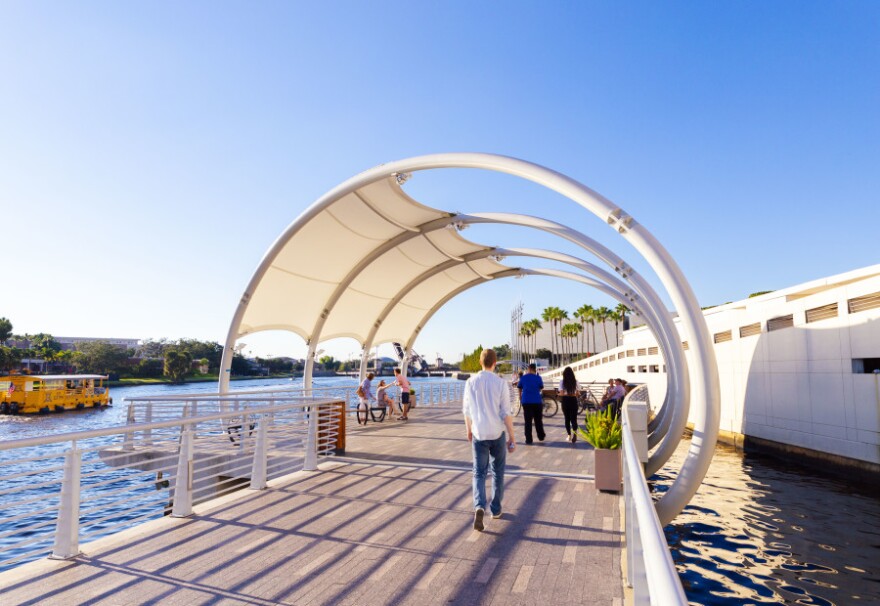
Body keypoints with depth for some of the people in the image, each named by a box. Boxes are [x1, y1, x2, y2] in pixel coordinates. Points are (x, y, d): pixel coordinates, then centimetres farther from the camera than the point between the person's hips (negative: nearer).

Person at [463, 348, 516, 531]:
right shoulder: (501, 383, -10)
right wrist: (512, 438, -2)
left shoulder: (471, 382, -3)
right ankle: (496, 509, 27)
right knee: (498, 472, 18)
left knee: (479, 473, 7)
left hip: (478, 434, 1)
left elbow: (466, 410, 6)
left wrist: (469, 429, 22)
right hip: (498, 434, -1)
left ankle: (479, 507, -15)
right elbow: (506, 413, -10)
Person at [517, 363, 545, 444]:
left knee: (528, 421, 3)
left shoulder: (523, 377, -1)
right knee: (538, 420, 16)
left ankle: (528, 439, -1)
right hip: (537, 401, 0)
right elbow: (541, 387, 8)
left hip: (526, 401, 0)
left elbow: (519, 387, 11)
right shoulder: (538, 377, -4)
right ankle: (541, 437, 26)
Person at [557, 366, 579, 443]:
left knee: (567, 419, 12)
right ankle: (574, 434, -20)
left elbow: (562, 393, -9)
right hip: (573, 400, 1)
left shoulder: (562, 382, -6)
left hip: (565, 400, -1)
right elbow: (577, 393, 3)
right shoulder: (575, 381, 0)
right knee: (574, 418, 3)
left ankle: (569, 436, 17)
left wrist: (558, 393, 10)